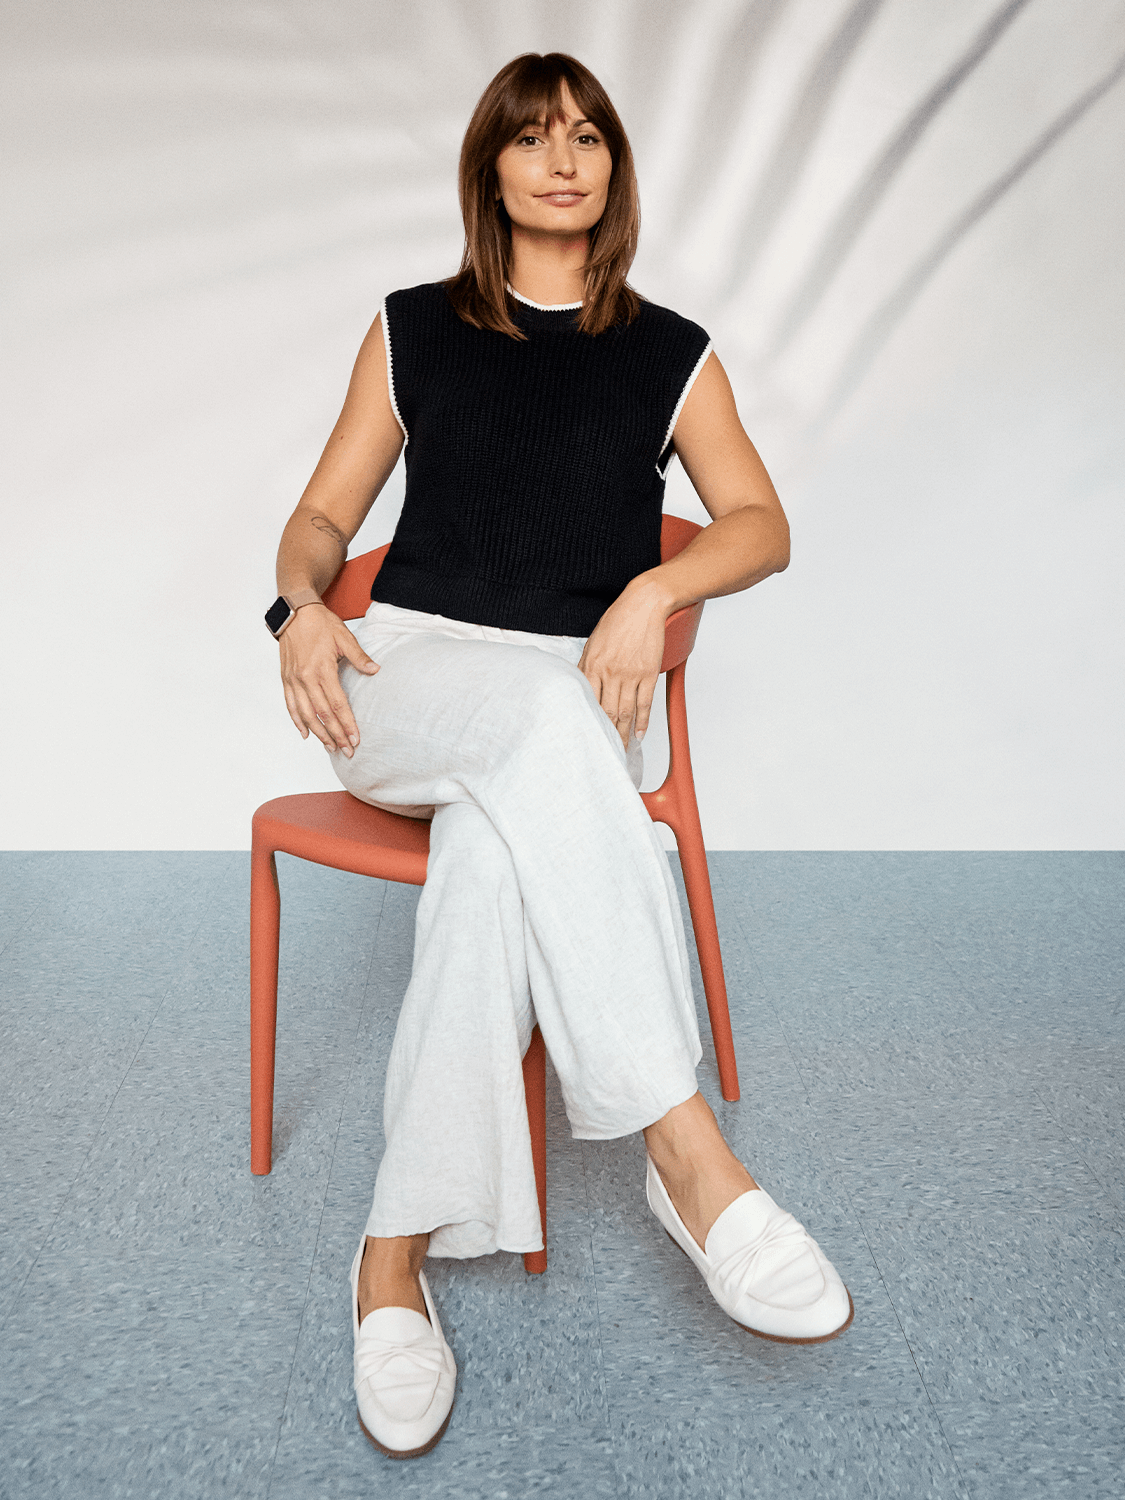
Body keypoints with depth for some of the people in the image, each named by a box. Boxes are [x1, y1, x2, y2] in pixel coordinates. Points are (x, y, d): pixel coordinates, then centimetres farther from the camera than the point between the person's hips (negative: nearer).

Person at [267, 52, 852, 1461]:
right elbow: (325, 512, 15)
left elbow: (761, 525, 8)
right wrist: (303, 606, -7)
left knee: (495, 853, -36)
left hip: (573, 698, 1)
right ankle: (687, 1151, -38)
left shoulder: (670, 354, 15)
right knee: (550, 727, -37)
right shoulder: (413, 330, 16)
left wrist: (650, 588, -12)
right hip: (407, 675, 0)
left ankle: (399, 1249, -28)